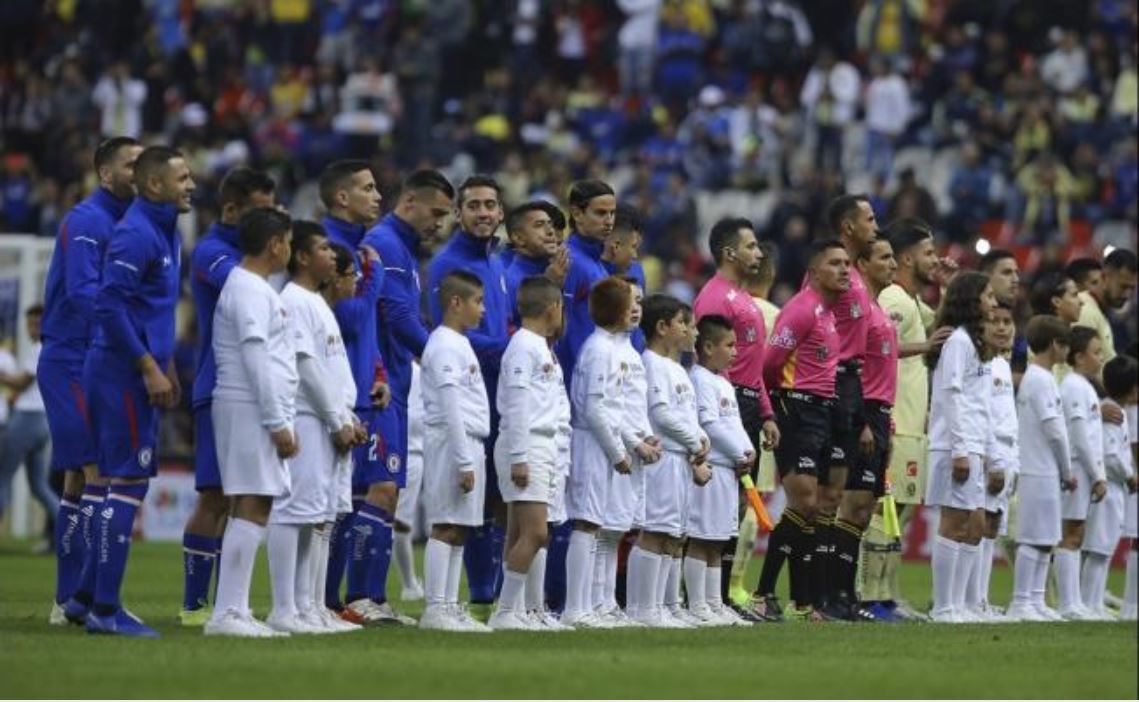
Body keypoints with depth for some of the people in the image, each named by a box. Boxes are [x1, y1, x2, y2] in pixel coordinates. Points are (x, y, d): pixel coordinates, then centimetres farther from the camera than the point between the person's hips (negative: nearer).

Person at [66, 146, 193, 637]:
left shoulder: (167, 234, 16)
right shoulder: (136, 234, -15)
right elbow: (110, 304, -22)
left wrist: (166, 367, 17)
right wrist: (149, 368, -19)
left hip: (137, 374, 10)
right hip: (123, 374, -10)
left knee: (127, 484, 13)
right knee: (128, 483, -8)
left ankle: (89, 597, 19)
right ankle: (104, 609, -5)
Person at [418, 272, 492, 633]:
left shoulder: (460, 343, 19)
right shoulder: (445, 346, -12)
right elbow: (450, 409, -17)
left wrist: (472, 456, 16)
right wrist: (464, 461, -20)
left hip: (470, 445, 10)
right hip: (452, 442, -10)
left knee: (458, 529, 9)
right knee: (446, 526, -10)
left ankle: (450, 606, 10)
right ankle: (436, 609, -11)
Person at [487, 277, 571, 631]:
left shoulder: (543, 348, 18)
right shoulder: (523, 347, -11)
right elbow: (517, 405, -16)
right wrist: (519, 457, -19)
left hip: (545, 443, 10)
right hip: (526, 445, -10)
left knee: (520, 534, 8)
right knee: (534, 532, -15)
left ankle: (515, 613, 9)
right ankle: (506, 612, -15)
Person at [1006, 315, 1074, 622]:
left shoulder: (1034, 377, 17)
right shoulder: (1041, 380, -13)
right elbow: (1054, 430, -15)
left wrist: (1063, 471, 14)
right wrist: (1067, 471, -4)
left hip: (1043, 471, 10)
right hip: (1041, 471, -10)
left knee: (1045, 539, 11)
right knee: (1034, 538, -8)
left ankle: (1035, 602, 13)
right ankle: (1021, 604, -7)